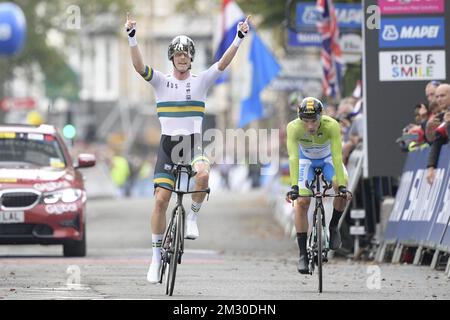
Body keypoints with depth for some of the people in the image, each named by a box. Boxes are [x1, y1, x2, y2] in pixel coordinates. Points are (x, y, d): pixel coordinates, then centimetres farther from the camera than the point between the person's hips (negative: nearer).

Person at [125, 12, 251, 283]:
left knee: (203, 175, -34)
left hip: (194, 144, -1)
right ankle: (157, 255, 7)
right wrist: (132, 38, -27)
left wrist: (239, 39, -22)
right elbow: (139, 66, -13)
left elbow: (224, 63, -9)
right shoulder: (161, 82, 3)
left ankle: (193, 215, -6)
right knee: (161, 200, -5)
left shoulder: (201, 81, 4)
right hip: (168, 144, 1)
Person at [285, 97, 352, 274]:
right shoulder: (293, 128, -35)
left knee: (342, 190, -28)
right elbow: (293, 158, -41)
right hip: (306, 159, 1)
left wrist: (343, 186, -49)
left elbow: (337, 156, -41)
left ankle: (334, 227, -1)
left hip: (328, 158, 0)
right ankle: (303, 254, -8)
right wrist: (294, 187, -51)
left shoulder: (331, 126, -36)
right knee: (302, 201, -17)